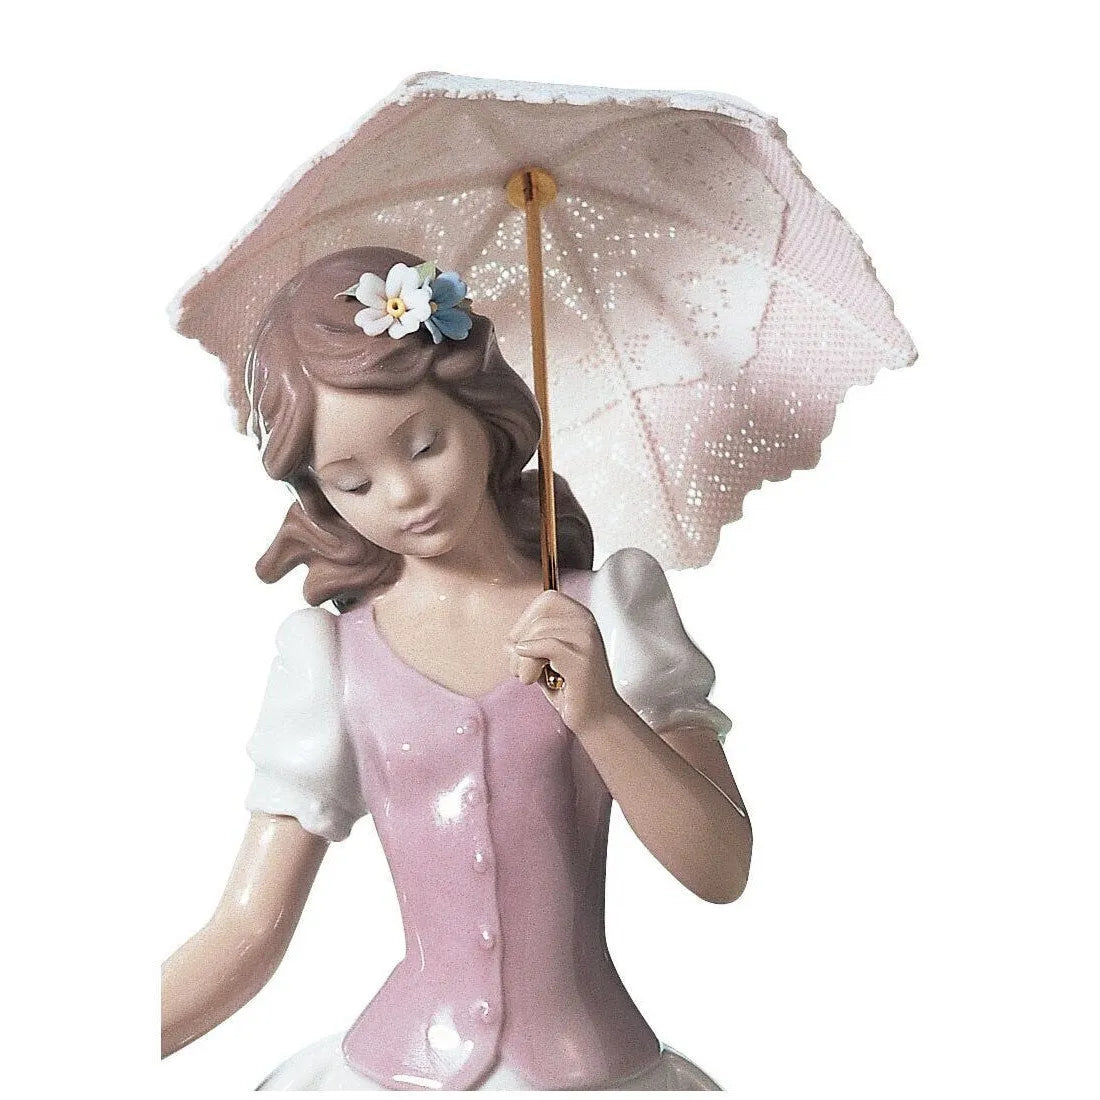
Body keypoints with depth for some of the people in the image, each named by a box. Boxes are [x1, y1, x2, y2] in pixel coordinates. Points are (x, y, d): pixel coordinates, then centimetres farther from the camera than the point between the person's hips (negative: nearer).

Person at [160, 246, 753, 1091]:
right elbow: (249, 931, 2)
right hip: (395, 1068, 1)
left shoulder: (606, 617, -1)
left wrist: (600, 713, -18)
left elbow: (723, 872, -6)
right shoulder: (333, 660, 1)